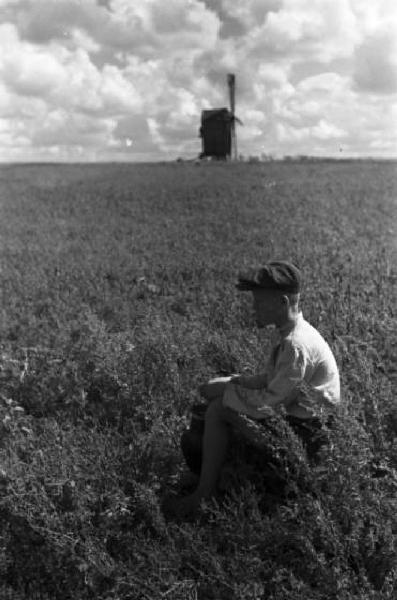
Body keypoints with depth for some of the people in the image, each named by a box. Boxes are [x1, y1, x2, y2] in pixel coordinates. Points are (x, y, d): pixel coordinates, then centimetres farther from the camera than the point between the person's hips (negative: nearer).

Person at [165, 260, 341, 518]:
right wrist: (233, 382, -2)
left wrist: (226, 392, -15)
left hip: (301, 424, -10)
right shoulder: (287, 332, 1)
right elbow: (273, 380, 10)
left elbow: (272, 402, -24)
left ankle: (205, 495, -3)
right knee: (214, 388, 4)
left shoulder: (296, 345, -28)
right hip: (292, 403, 10)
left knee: (217, 410, -16)